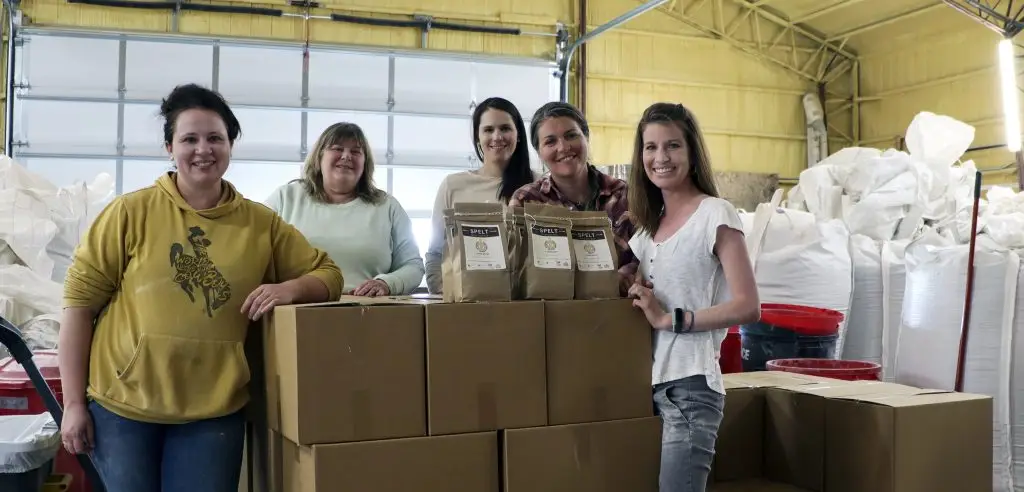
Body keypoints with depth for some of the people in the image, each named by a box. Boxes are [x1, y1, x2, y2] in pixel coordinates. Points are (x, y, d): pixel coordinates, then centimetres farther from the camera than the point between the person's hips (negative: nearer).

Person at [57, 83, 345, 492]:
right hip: (122, 404, -1)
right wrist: (73, 403, -3)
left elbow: (328, 274, 9)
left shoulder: (262, 223, 3)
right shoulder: (130, 212, -3)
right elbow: (80, 299, -2)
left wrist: (290, 289, -15)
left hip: (214, 411, 1)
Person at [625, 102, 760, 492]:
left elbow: (748, 307, -13)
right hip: (650, 382, 7)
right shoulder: (649, 221, 13)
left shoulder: (715, 215, -7)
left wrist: (671, 319, -15)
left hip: (690, 386, -7)